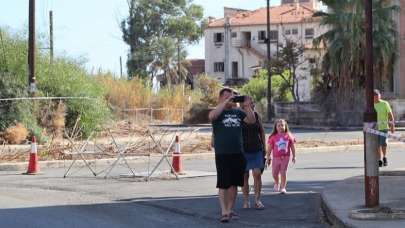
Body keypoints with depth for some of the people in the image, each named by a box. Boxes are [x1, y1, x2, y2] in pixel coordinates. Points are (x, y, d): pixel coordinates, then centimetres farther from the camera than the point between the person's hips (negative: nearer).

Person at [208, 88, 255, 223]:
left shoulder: (238, 112, 12)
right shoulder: (217, 112, -1)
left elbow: (251, 120, 2)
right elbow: (212, 116, -25)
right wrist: (226, 102, -25)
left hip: (238, 154, 5)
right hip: (222, 154, -5)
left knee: (234, 183, 9)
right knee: (223, 184, -4)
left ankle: (230, 210, 18)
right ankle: (224, 212, -2)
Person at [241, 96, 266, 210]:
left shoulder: (256, 115, 5)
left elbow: (262, 131, 14)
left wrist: (264, 147, 12)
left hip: (257, 150, 2)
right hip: (243, 150, -2)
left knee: (257, 174, -7)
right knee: (245, 176, 4)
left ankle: (257, 200, 1)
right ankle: (246, 200, 14)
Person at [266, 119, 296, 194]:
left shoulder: (288, 136, 0)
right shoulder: (273, 137, -2)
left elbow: (292, 147, 7)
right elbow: (269, 148, 3)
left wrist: (294, 156, 7)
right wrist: (268, 158, 3)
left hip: (285, 157, -1)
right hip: (276, 157, 1)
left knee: (283, 172, -6)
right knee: (275, 173, 9)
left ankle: (283, 187, 3)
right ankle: (277, 184, 38)